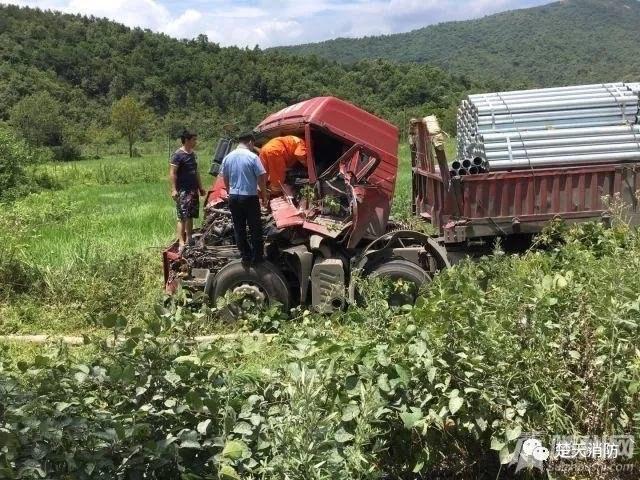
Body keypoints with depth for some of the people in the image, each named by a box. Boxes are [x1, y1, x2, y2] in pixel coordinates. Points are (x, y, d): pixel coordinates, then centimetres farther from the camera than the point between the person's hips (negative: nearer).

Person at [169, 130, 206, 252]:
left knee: (191, 216, 13)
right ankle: (181, 242, -9)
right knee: (182, 217, -9)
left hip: (193, 190, 8)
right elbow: (172, 174, -16)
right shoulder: (178, 155, -12)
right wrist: (174, 189, -22)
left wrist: (200, 187, 22)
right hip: (183, 191, -8)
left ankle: (189, 239, 21)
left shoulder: (193, 154, 14)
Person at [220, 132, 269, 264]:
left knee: (239, 228, 11)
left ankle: (246, 256, 14)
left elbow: (225, 178, 11)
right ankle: (257, 256, 11)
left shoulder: (228, 157, 4)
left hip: (233, 197, 5)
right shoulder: (252, 157, -11)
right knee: (255, 228, 7)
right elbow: (261, 178, -11)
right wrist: (264, 195, 1)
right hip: (250, 197, -5)